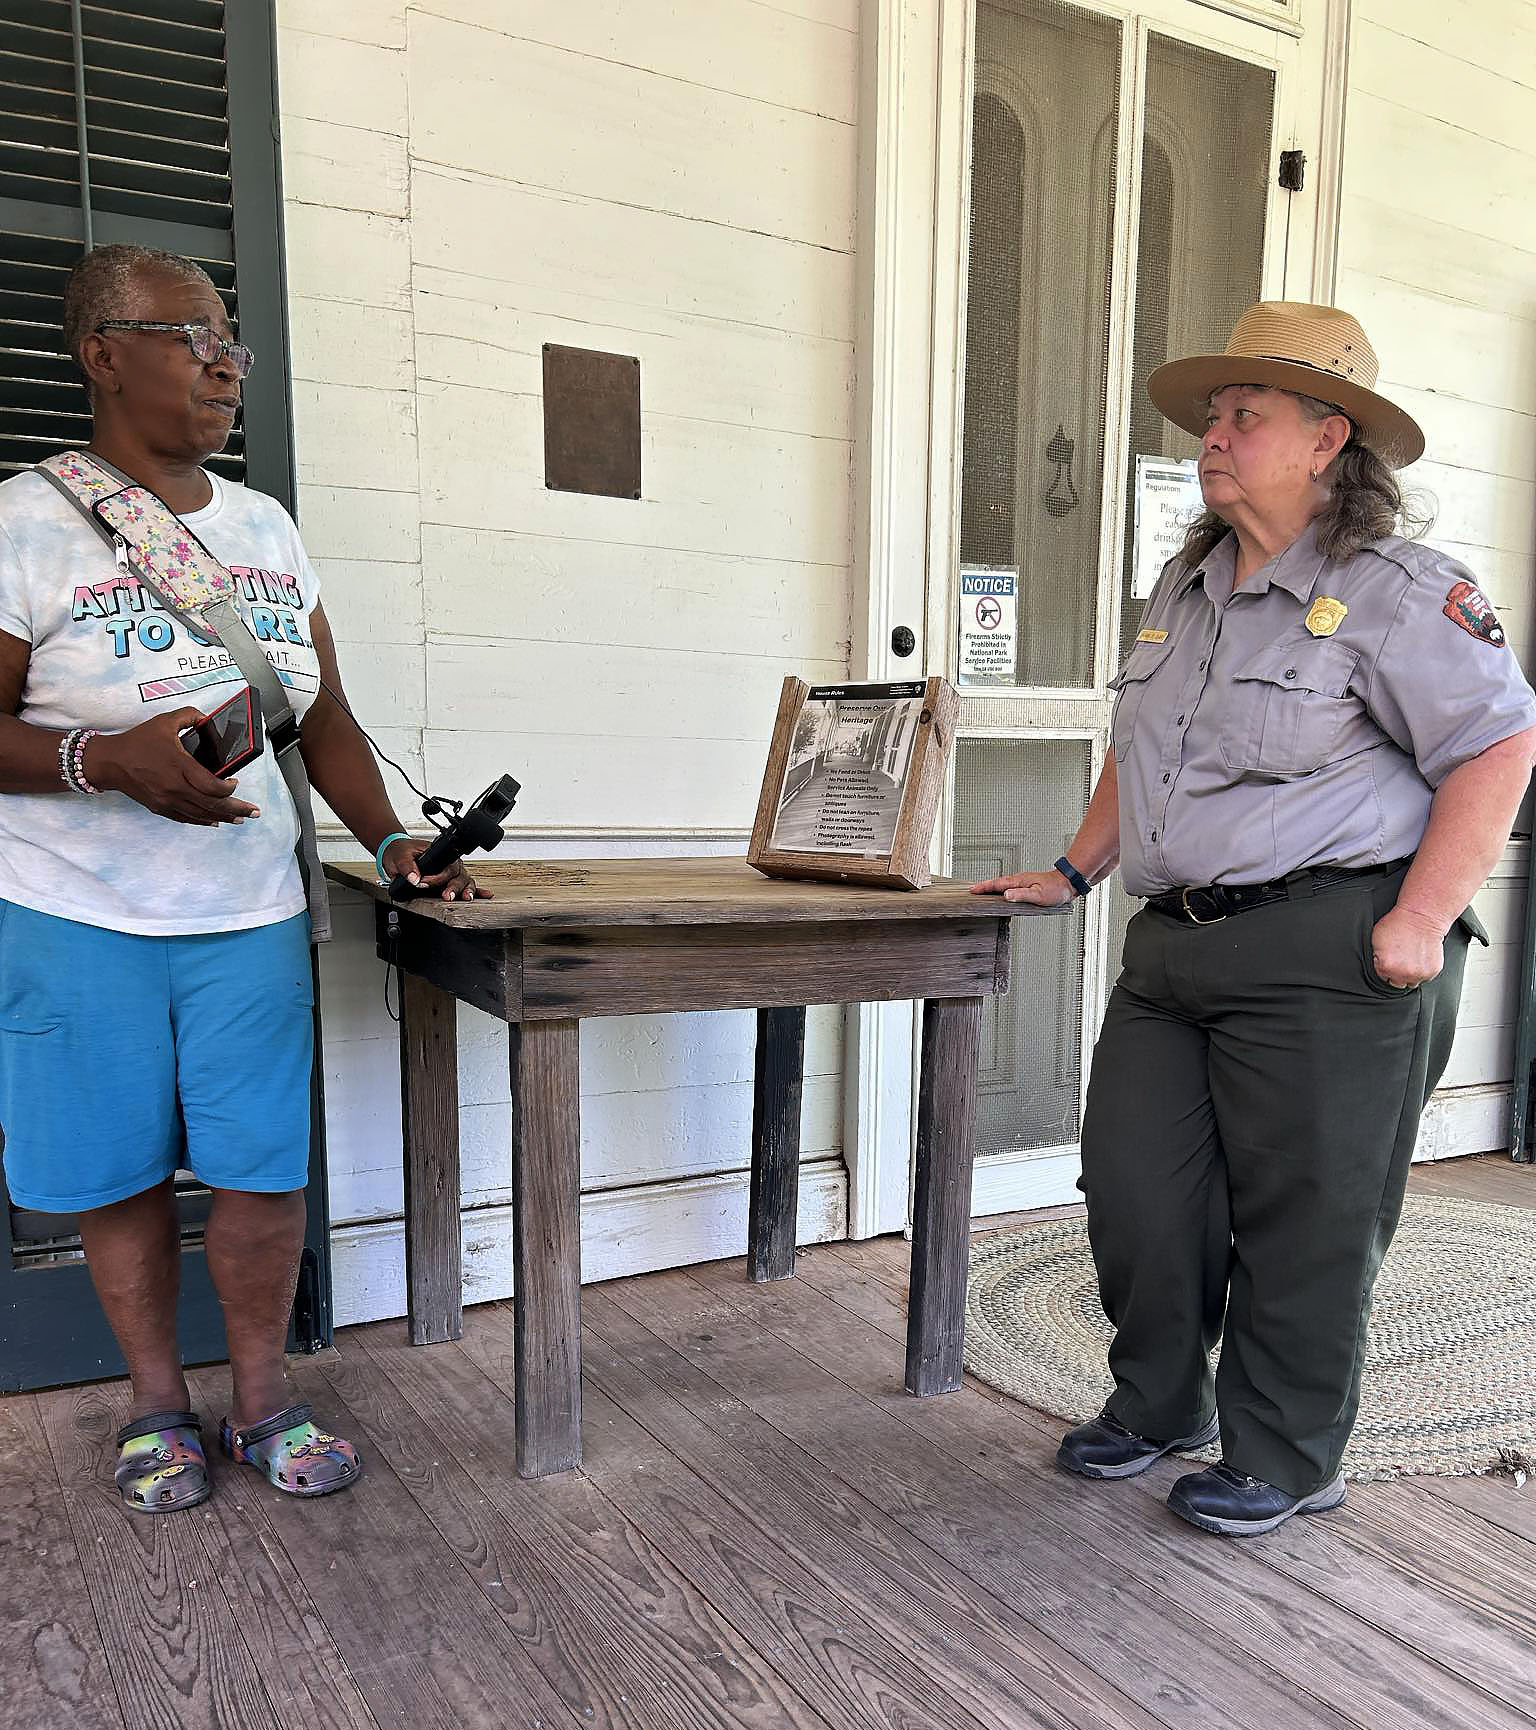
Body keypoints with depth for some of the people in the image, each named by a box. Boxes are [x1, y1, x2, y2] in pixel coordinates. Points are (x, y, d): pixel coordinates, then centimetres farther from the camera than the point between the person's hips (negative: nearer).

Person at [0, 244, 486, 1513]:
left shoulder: (267, 528, 11)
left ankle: (263, 1398, 25)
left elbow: (326, 719, 13)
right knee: (120, 1175, 9)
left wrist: (393, 843, 2)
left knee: (265, 1170, 5)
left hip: (251, 915, 4)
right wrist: (107, 757, -25)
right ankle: (157, 1402, 31)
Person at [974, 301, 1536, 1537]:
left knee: (1304, 1217, 3)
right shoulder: (1184, 589, 18)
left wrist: (1419, 925, -17)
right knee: (1135, 1190, 10)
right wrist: (1074, 872, 20)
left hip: (1327, 955, -7)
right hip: (1175, 947, 7)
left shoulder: (1398, 594, -5)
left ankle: (1285, 1460, 24)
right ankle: (1158, 1406, 32)